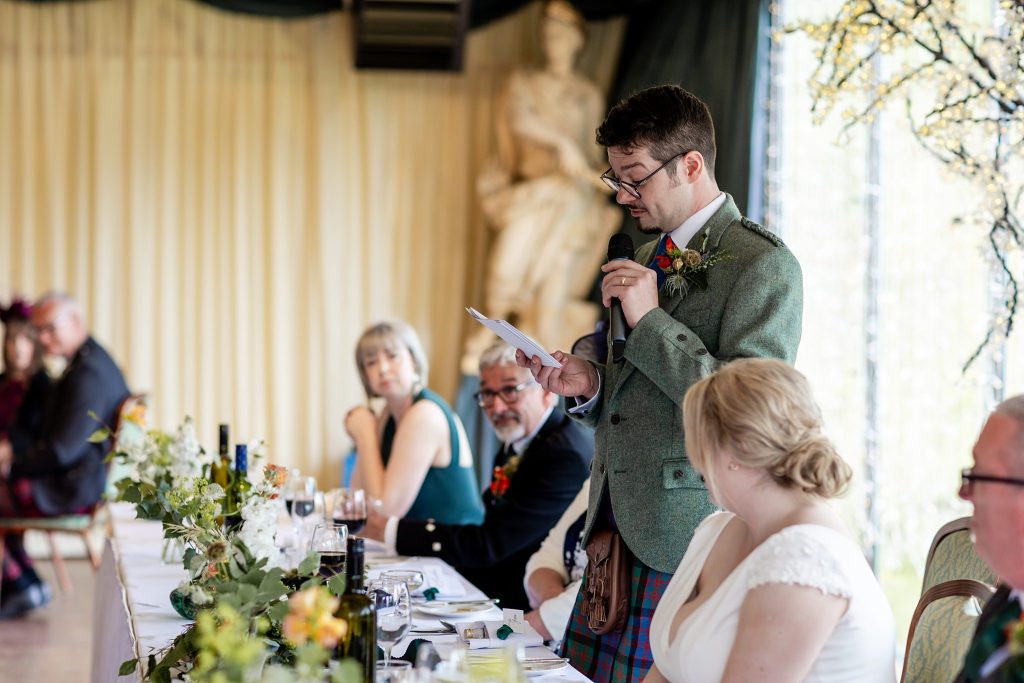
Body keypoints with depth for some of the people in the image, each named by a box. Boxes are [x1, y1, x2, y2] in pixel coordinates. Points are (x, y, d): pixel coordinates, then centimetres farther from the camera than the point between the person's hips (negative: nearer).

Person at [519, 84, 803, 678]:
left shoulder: (763, 265, -10)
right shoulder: (650, 256, 18)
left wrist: (651, 319, -17)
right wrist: (589, 385, 3)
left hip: (688, 543, -8)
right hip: (618, 533, 8)